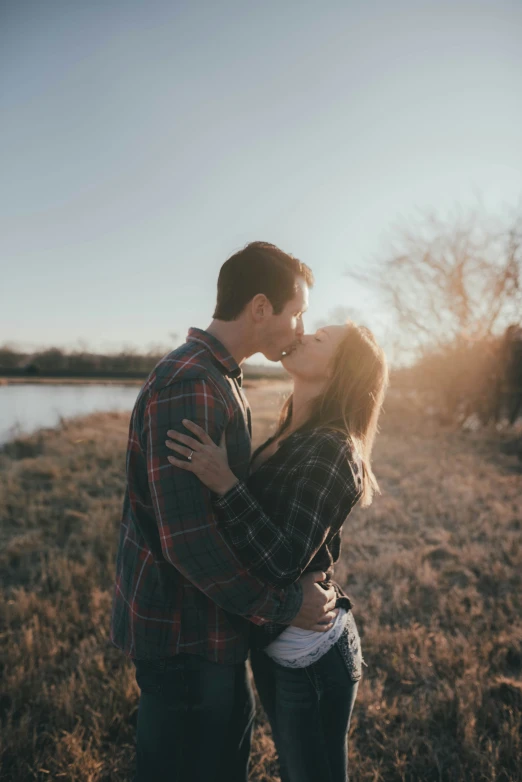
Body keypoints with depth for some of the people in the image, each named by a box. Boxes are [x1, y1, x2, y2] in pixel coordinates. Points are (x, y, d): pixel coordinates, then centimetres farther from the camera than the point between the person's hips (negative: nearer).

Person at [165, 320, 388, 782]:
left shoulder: (330, 451, -24)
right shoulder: (290, 441, 1)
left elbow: (285, 564, -30)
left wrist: (225, 484, -34)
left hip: (311, 656, -8)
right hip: (274, 644, 8)